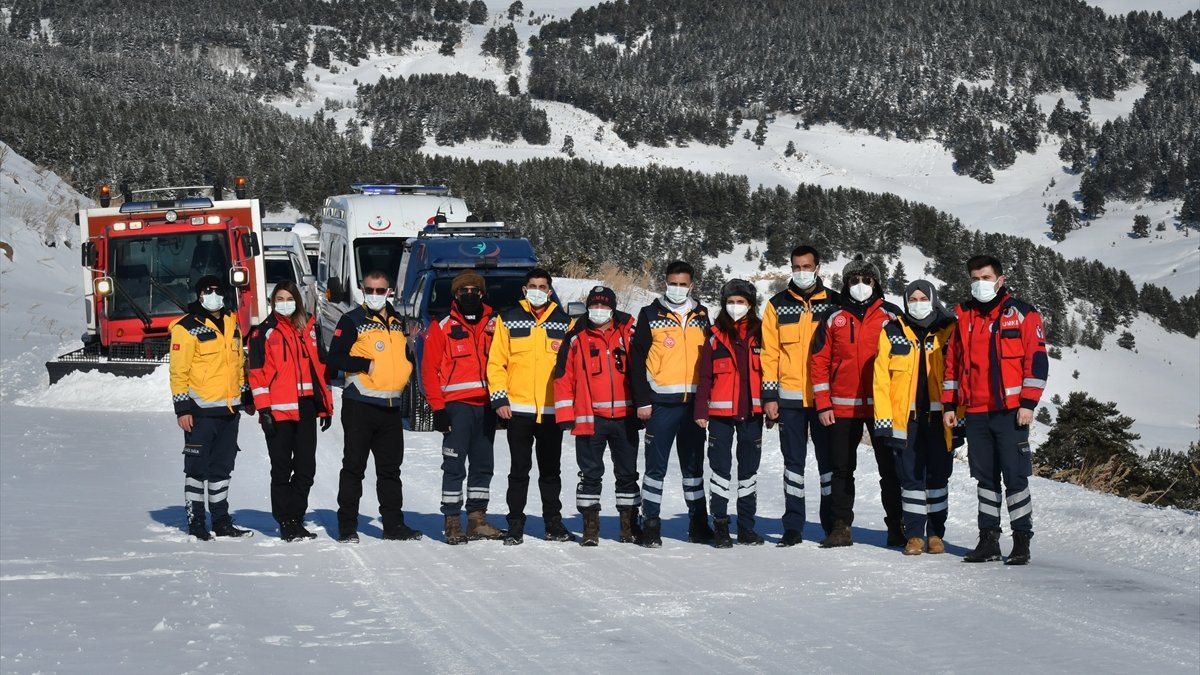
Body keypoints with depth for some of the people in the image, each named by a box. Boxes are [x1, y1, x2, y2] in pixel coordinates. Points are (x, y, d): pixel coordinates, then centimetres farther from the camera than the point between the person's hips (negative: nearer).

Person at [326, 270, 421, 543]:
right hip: (360, 405, -6)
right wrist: (366, 365, -18)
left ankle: (394, 523, 17)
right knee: (354, 467, -2)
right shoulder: (352, 321, -3)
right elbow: (335, 358, -11)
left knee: (391, 469, 11)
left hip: (391, 407, 6)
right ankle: (347, 526, 2)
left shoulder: (398, 323, 16)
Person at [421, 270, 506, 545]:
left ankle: (477, 519, 17)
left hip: (486, 406, 4)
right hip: (457, 406, -4)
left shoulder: (494, 324, 11)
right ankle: (452, 522, 1)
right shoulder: (443, 326, 0)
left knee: (483, 465, 10)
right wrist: (438, 408, -9)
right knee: (455, 466, -4)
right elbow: (430, 369, -3)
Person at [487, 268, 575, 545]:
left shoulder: (564, 322, 8)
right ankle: (515, 525, 9)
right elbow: (496, 362, 1)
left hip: (552, 410, 2)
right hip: (518, 409, -1)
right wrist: (499, 398, -7)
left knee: (551, 470, 9)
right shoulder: (509, 321, 3)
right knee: (519, 470, 4)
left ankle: (553, 524, 17)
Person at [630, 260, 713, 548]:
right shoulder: (651, 315, 2)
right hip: (662, 403, -3)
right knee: (656, 466, -2)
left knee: (694, 464, 11)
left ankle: (698, 524, 18)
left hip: (694, 402, 3)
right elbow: (637, 359, -1)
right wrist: (642, 401, -7)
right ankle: (651, 524, 4)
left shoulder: (702, 316, 11)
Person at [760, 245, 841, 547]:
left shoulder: (834, 303, 4)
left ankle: (833, 524, 12)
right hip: (790, 397, 1)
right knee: (793, 462, 5)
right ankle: (793, 526, 8)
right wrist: (769, 395, -1)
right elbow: (769, 352, 6)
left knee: (828, 459, 4)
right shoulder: (777, 305, 7)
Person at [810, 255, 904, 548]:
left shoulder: (891, 316, 2)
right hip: (843, 408, 2)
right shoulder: (834, 320, 7)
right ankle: (841, 526, 10)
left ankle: (897, 524, 11)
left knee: (890, 468, 3)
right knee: (842, 469, 5)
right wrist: (823, 404, -1)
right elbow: (820, 362, 6)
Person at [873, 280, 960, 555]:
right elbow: (881, 378, 0)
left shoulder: (948, 331, 4)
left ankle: (936, 533, 16)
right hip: (905, 418, 0)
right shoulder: (892, 333, 4)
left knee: (938, 476, 6)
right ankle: (914, 535, 9)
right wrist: (884, 420, -5)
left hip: (939, 417, 0)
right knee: (911, 477, 2)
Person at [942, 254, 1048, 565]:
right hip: (976, 412, 5)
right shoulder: (964, 316, 13)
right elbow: (953, 362, 16)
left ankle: (1022, 541, 0)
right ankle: (988, 540, 14)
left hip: (1011, 411, -5)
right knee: (986, 478, 9)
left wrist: (1028, 403, -11)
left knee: (1015, 477, -5)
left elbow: (1037, 360, -5)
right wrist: (949, 404, 10)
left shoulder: (1022, 314, -1)